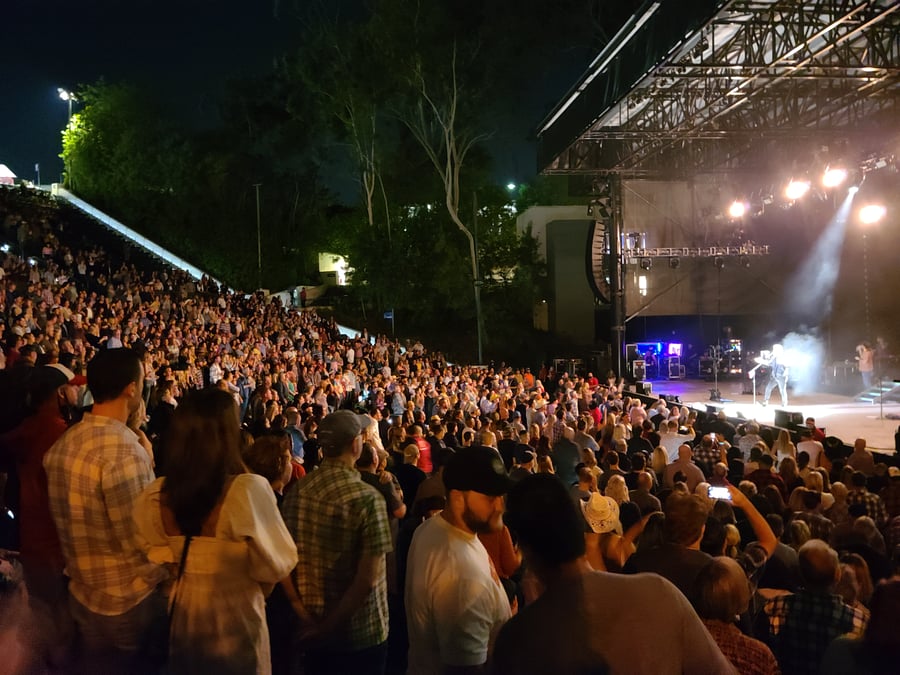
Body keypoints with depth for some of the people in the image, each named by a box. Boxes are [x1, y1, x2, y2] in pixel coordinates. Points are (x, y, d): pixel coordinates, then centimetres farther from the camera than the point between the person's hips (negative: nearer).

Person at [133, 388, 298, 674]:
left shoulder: (155, 495, -12)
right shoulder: (249, 489, -29)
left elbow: (158, 555, 6)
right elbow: (277, 565, -17)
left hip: (182, 616, 4)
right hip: (236, 621, -4)